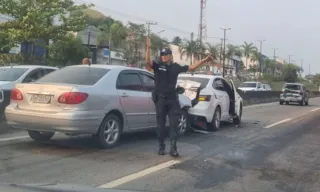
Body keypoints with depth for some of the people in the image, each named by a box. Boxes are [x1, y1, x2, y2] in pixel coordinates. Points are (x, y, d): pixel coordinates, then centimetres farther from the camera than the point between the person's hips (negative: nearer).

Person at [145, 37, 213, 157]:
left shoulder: (176, 67, 7)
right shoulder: (158, 66, -1)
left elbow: (191, 67, 13)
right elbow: (148, 61, -18)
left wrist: (205, 60, 10)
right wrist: (148, 48, -31)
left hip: (172, 99, 2)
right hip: (160, 99, -2)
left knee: (174, 124, -2)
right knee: (161, 124, 7)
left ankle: (173, 148, 0)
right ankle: (161, 147, 17)